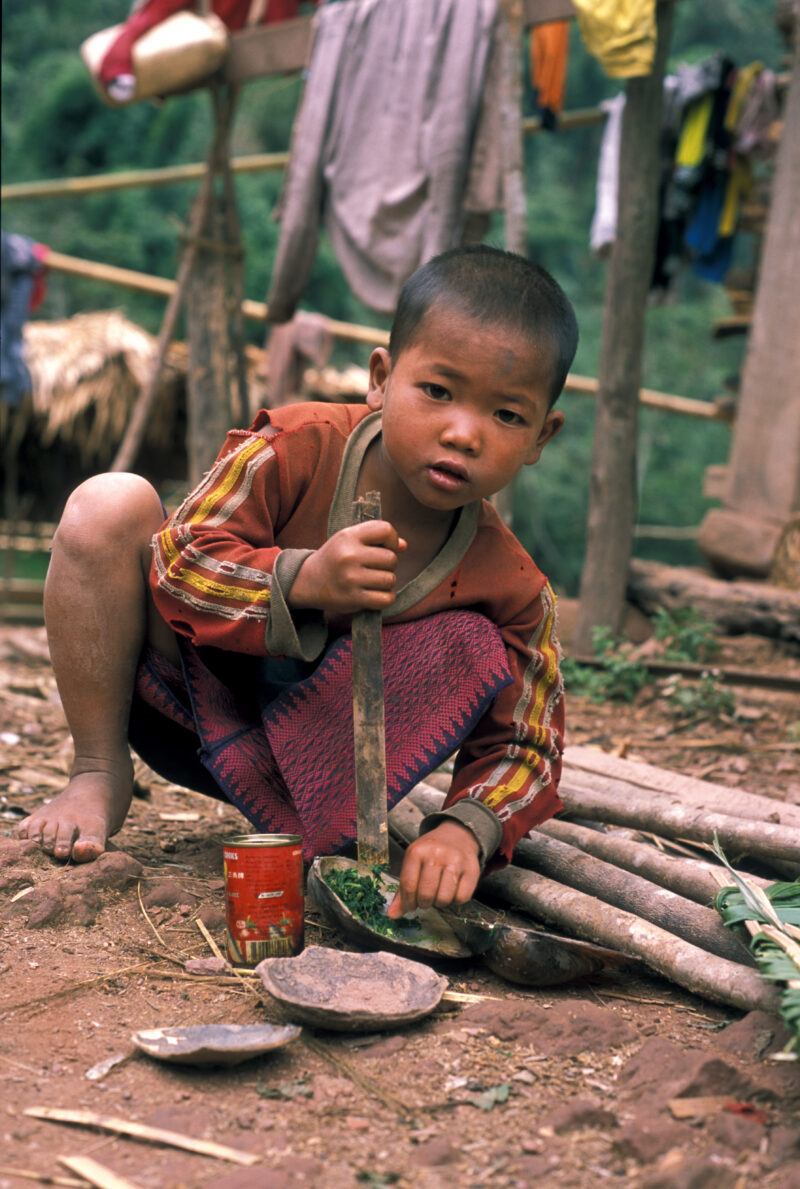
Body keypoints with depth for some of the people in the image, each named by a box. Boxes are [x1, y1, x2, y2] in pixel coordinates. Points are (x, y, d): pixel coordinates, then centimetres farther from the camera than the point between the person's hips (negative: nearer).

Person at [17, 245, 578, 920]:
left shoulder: (510, 590, -19)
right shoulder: (299, 447, -24)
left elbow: (522, 749, -15)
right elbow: (178, 563, -24)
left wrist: (466, 829, -37)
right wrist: (302, 580, -43)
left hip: (304, 746, 1)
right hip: (185, 694, 0)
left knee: (474, 648, -24)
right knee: (108, 506, -25)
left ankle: (306, 833, -20)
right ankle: (100, 777, -12)